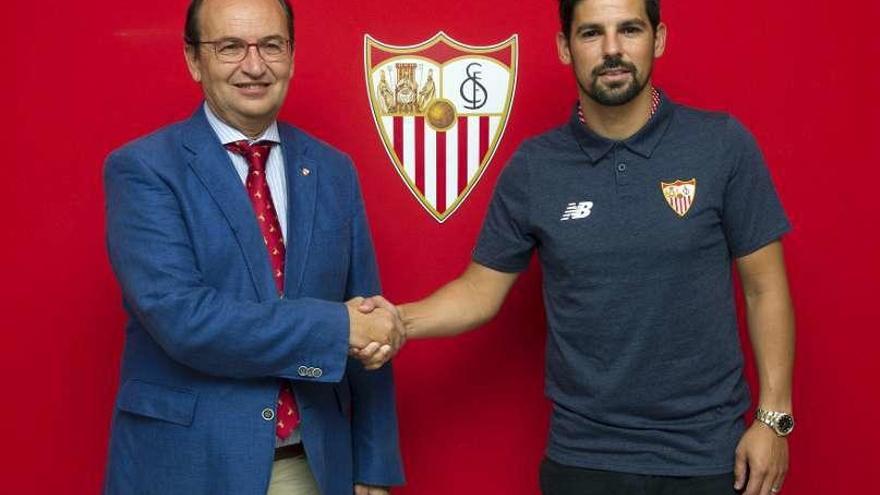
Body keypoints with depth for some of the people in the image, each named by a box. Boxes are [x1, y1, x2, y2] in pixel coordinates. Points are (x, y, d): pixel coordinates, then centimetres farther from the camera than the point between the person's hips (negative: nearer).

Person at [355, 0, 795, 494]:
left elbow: (765, 289, -2)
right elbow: (480, 292, 3)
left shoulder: (723, 144, -7)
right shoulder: (533, 167, -3)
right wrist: (398, 320, -15)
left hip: (708, 455, -1)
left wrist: (774, 418, -5)